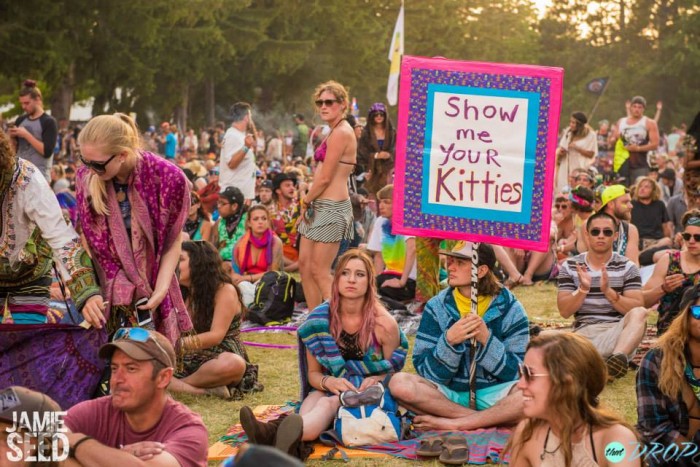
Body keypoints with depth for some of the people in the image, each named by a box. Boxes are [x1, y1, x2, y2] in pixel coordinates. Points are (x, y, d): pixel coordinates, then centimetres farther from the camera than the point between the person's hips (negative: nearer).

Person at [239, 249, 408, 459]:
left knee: (329, 403, -36)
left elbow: (393, 373, 3)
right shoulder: (319, 320, -1)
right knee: (314, 399, -34)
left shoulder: (384, 324, -8)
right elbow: (313, 373, 7)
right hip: (329, 390, 3)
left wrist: (375, 380, -20)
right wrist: (328, 382, -16)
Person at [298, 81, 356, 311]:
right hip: (320, 206, 10)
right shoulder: (336, 132, 17)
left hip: (331, 207, -10)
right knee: (304, 264, 12)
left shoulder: (340, 133, -15)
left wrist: (306, 201, -4)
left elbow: (325, 178, -16)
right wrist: (308, 202, 9)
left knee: (319, 271, -7)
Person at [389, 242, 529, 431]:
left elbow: (520, 372, -5)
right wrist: (449, 341, -22)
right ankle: (491, 419, -23)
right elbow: (428, 373, -4)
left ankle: (453, 423, -26)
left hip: (493, 394, -1)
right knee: (399, 383, -27)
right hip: (449, 395, 1)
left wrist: (486, 340, -19)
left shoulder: (509, 309, -1)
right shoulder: (436, 307, 1)